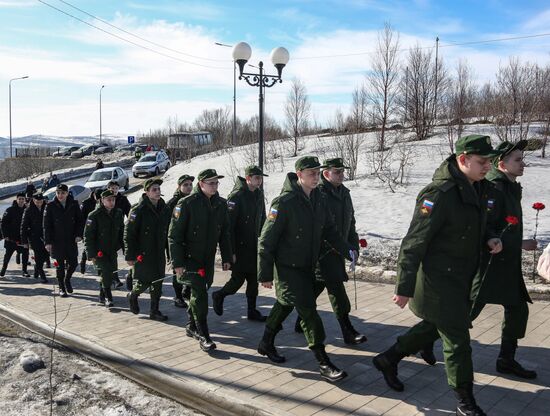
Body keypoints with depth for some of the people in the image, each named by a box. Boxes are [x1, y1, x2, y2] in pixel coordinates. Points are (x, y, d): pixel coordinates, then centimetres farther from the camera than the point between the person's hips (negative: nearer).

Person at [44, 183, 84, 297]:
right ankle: (62, 288, 18)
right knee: (60, 265, 5)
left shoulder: (74, 204, 2)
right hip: (57, 241, -2)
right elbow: (47, 225, -2)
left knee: (73, 263, 3)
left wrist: (79, 234, -6)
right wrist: (48, 242, -7)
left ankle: (67, 279, 32)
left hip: (71, 240, 2)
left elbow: (80, 220, 7)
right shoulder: (51, 206, -3)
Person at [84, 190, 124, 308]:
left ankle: (102, 297, 28)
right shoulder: (94, 215, -11)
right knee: (106, 273, -15)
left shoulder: (118, 213, 4)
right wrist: (91, 254, -13)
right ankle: (108, 298, -2)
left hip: (113, 250, 5)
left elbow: (122, 232, 14)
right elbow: (88, 236, -10)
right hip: (100, 251, -5)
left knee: (111, 271, 10)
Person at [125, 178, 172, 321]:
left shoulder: (165, 209, 7)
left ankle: (154, 311, 20)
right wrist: (130, 256, -14)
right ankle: (133, 296, 31)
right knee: (143, 282, 0)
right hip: (143, 254, -5)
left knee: (157, 284, 8)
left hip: (159, 254, 6)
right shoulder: (139, 210, -12)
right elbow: (129, 234, -12)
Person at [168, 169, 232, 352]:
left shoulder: (221, 204, 4)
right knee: (200, 295, -10)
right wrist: (177, 263, -16)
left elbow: (224, 233, 12)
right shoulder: (186, 204, -14)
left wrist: (226, 257, 8)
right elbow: (174, 235, -13)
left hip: (208, 259, 6)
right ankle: (203, 336, -1)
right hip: (189, 259, -6)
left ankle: (192, 327, 34)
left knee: (198, 293, 17)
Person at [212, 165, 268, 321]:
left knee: (253, 280, 9)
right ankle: (219, 296, 25)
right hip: (239, 247, -7)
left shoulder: (259, 195, 8)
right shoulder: (236, 196, -15)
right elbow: (228, 225, -19)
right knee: (238, 279, -1)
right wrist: (230, 251, -21)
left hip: (254, 247, 7)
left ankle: (252, 311, 20)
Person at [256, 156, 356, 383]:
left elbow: (329, 230, 10)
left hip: (307, 266, 7)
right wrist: (265, 274, -14)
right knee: (308, 310, -9)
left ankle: (267, 343, 39)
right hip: (287, 267, -7)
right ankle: (324, 363, -2)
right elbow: (267, 240, -16)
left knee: (285, 305, 20)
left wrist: (347, 250, -6)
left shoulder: (320, 200, 2)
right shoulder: (284, 202, -19)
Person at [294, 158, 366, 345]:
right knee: (336, 290, -6)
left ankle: (302, 323, 30)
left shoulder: (344, 194, 14)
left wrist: (353, 247, 11)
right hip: (322, 251, -8)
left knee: (316, 287, 17)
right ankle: (348, 333, 2)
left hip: (337, 251, 8)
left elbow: (350, 222, 20)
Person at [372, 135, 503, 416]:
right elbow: (414, 243, -23)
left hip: (460, 279, 9)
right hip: (438, 280, -9)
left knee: (434, 327, 22)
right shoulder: (439, 193, -24)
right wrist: (404, 288, -23)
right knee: (457, 340, 1)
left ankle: (388, 360, 41)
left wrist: (489, 238, 0)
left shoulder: (478, 188, 4)